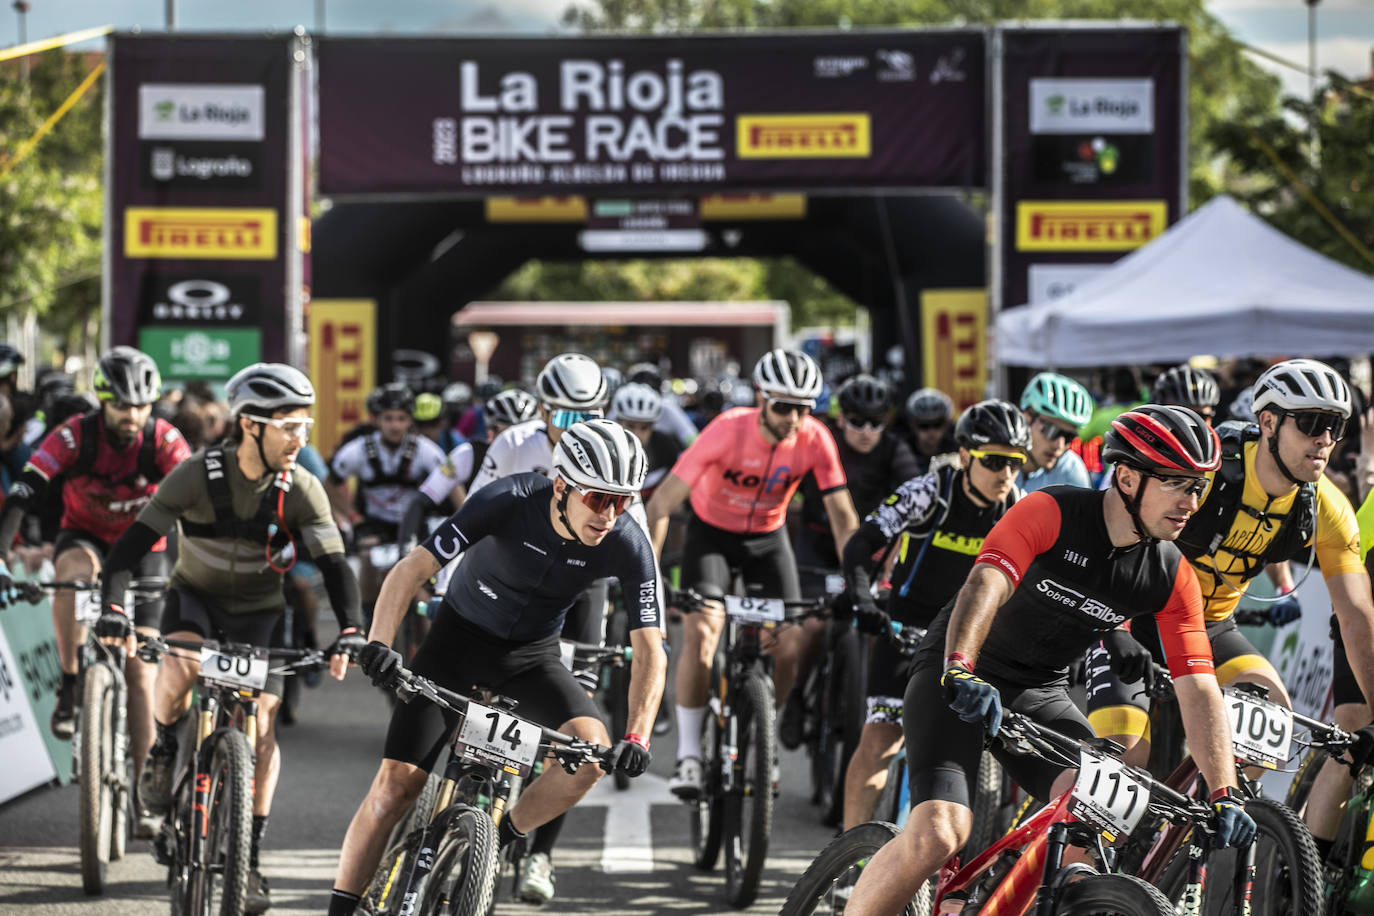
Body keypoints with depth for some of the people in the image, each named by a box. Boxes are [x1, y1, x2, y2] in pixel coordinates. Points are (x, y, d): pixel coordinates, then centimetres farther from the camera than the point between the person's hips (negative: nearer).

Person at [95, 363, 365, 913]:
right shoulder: (197, 476, -23)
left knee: (261, 719, -15)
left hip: (258, 610, 2)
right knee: (179, 669, -34)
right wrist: (113, 609, -38)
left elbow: (334, 565, -18)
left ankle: (250, 860, -6)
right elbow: (134, 543, -23)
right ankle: (162, 749, 0)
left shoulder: (301, 490, -18)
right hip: (195, 596, -1)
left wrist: (349, 631, -35)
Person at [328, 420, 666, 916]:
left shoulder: (628, 545, -22)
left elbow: (649, 651, -20)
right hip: (461, 637, -2)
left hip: (532, 656, 2)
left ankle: (500, 837, -4)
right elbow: (411, 569, -27)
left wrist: (636, 737, -34)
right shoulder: (509, 501, -28)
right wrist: (378, 642, -42)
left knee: (593, 749, -26)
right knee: (397, 783, -11)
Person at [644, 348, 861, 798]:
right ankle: (688, 755, -12)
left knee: (789, 646, -10)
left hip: (768, 537, 3)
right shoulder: (728, 430, -30)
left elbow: (843, 516, -15)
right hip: (711, 532, -3)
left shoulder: (815, 440, -22)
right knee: (700, 636, -23)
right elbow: (662, 502, -29)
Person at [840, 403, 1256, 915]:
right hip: (960, 676, -5)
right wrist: (960, 671, -53)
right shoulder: (1051, 513, -20)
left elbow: (1198, 690, -8)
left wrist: (1225, 795, -19)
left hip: (1041, 693, 5)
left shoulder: (1171, 576, -6)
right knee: (939, 835, -24)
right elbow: (985, 586, -35)